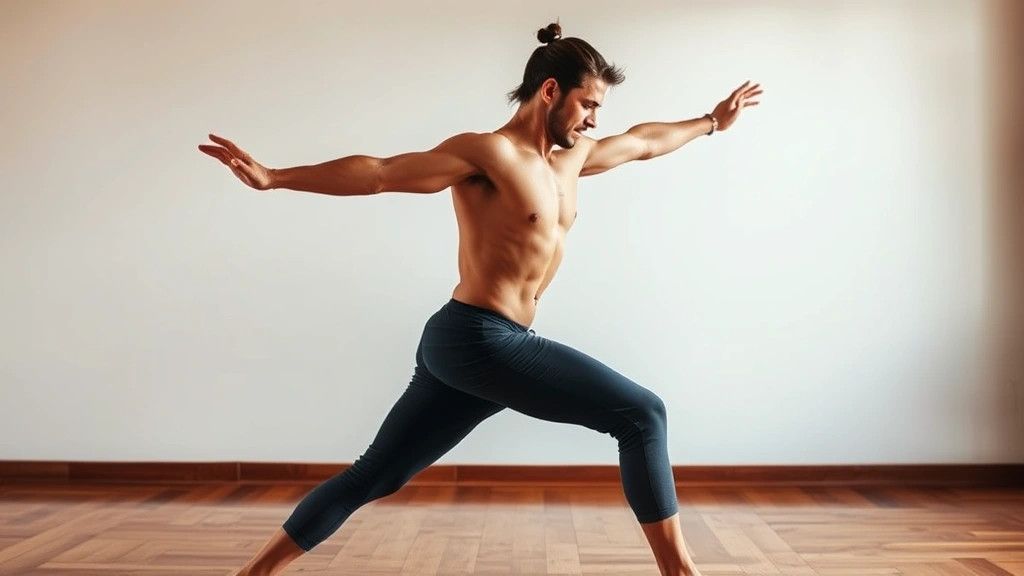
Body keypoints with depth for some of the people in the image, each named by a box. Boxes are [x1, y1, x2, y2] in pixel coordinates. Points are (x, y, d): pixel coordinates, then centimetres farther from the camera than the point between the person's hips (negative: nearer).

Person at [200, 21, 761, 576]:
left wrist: (711, 121, 45)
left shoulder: (572, 158, 19)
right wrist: (274, 177, -20)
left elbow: (645, 140, 34)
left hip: (467, 347, 9)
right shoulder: (487, 152, -7)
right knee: (642, 414, -6)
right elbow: (379, 172, -13)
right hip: (477, 340, -9)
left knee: (374, 475, 12)